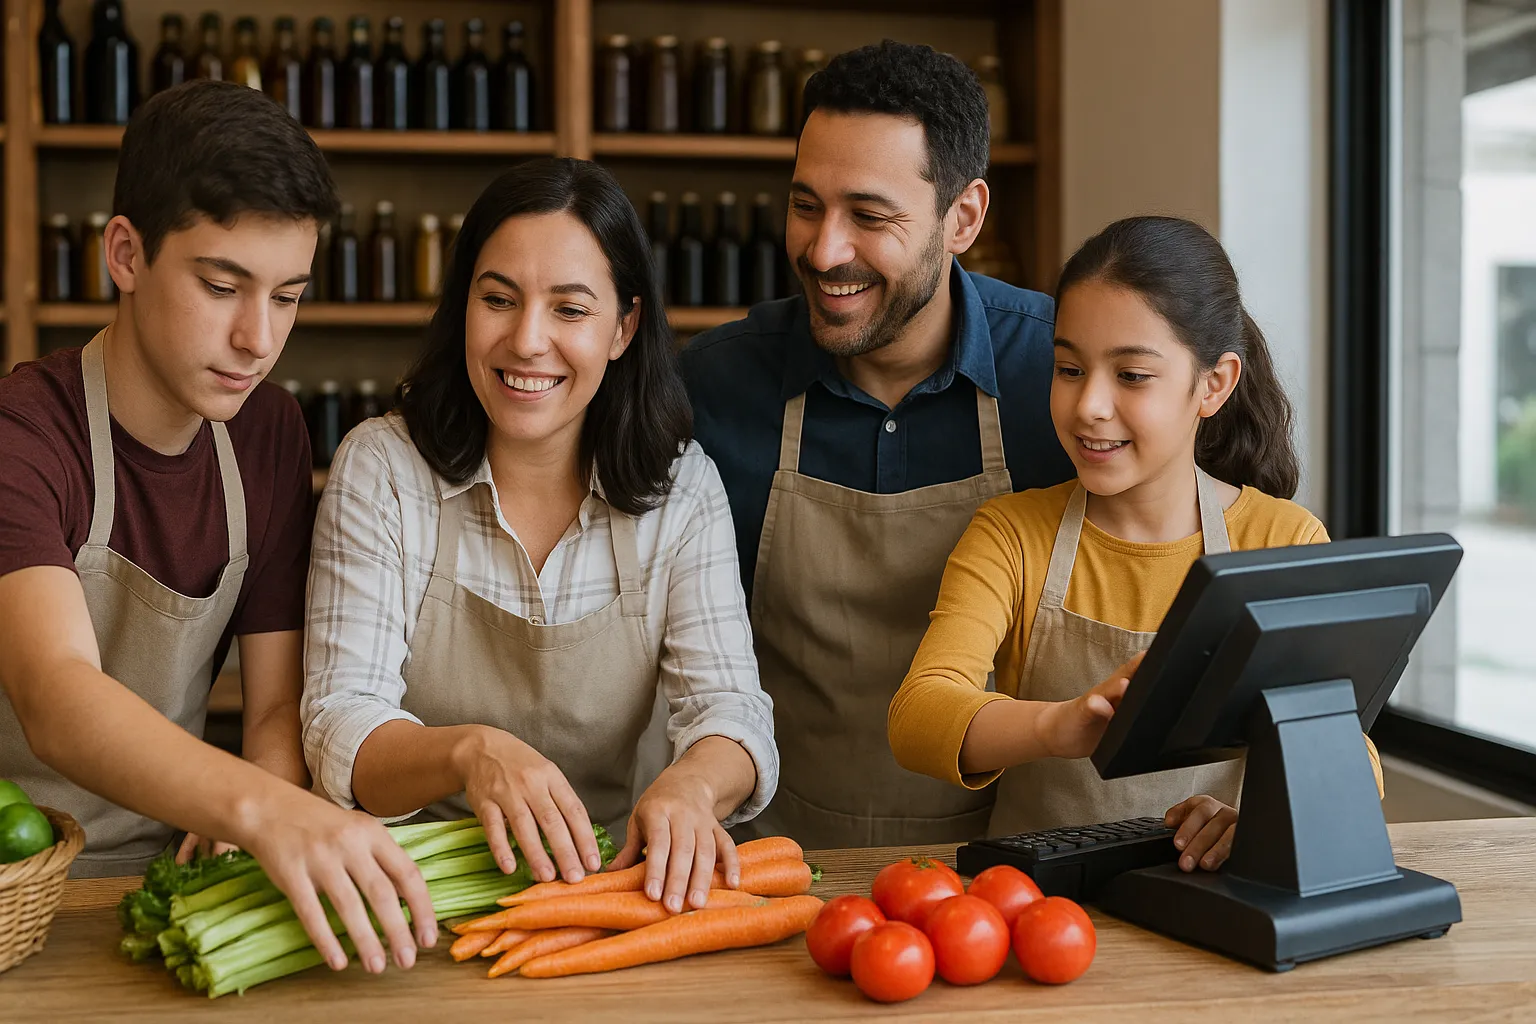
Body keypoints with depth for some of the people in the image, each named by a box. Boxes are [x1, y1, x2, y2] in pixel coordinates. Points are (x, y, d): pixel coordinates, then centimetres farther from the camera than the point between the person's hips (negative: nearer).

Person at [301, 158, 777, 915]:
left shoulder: (682, 488, -1)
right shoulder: (380, 469, -5)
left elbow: (731, 713, -9)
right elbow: (340, 730, -13)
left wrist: (690, 784, -34)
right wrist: (471, 751, -36)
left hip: (601, 879, 3)